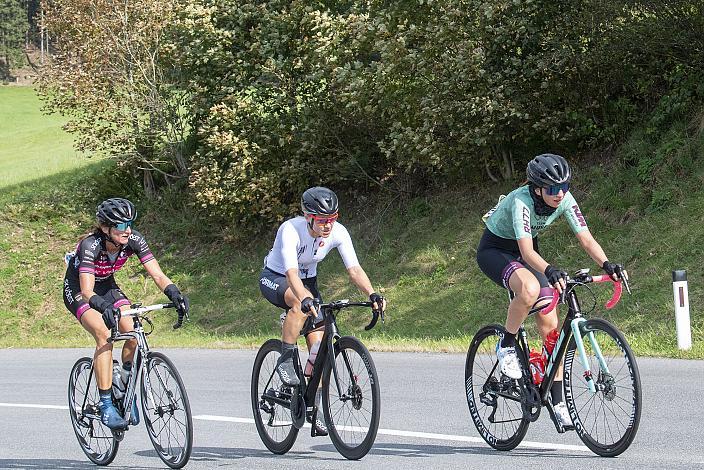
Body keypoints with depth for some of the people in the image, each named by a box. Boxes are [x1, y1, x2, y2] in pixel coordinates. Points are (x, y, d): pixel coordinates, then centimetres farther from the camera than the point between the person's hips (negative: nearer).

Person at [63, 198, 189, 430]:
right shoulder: (91, 244, -34)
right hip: (77, 289, -5)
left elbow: (157, 274, -24)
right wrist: (105, 308, -62)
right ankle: (106, 406, -26)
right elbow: (87, 292, -42)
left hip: (107, 285, 5)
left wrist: (174, 294, -43)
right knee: (104, 335, -29)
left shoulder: (133, 240, -21)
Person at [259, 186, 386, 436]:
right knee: (303, 303, -39)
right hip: (275, 278, -5)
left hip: (307, 280, 5)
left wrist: (372, 294, -43)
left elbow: (354, 268, -26)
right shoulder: (291, 230, -33)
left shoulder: (338, 232, -21)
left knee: (319, 344, -8)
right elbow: (292, 273, -44)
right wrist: (305, 299, -62)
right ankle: (285, 359, -23)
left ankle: (311, 406, 4)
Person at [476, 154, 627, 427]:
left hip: (525, 254, 6)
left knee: (550, 325, -8)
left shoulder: (565, 200, -18)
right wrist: (549, 271, -62)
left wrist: (607, 265, -40)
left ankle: (557, 402, -1)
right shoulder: (521, 201, -34)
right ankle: (506, 346, -14)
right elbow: (527, 251, -43)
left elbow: (587, 240, -21)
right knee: (530, 288, -39)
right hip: (494, 250, -6)